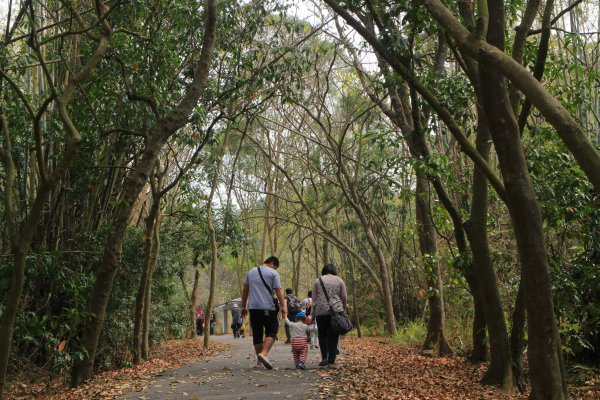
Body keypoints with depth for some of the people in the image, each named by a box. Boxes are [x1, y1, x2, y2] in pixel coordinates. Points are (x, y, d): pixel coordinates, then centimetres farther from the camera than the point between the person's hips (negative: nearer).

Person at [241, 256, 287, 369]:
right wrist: (283, 306, -6)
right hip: (268, 307, -5)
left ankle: (259, 361, 10)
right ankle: (264, 353, -21)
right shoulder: (273, 273, 0)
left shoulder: (251, 272, 16)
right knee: (271, 332, 1)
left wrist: (243, 306, 18)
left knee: (257, 334, 9)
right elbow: (278, 290, -7)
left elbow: (245, 290, 15)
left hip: (253, 308, 5)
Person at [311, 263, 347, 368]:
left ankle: (324, 358, 5)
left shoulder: (318, 281, 9)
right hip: (336, 311, 0)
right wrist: (343, 308, 23)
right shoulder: (339, 280, 9)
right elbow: (344, 298, 7)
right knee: (333, 336, 4)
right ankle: (331, 361, 1)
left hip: (321, 311, 0)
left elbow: (314, 300, 7)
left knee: (322, 334, 14)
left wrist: (313, 314, 11)